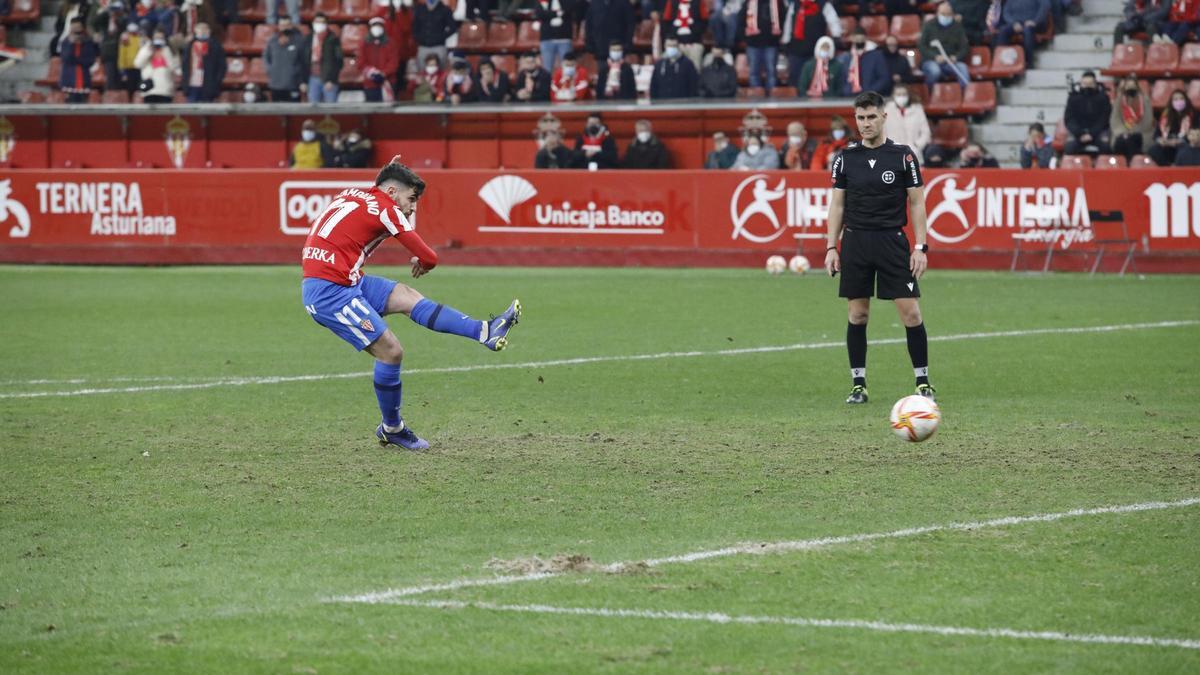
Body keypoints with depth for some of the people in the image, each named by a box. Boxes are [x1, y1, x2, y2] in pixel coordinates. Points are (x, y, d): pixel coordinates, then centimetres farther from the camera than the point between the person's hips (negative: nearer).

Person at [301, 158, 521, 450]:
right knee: (391, 352, -6)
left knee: (407, 297, 5)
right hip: (330, 292, -9)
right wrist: (423, 265, 18)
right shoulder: (384, 208, -7)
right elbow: (428, 258, -5)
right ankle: (391, 429, 9)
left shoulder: (352, 194, 16)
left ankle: (485, 332, -2)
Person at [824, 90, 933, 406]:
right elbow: (837, 204, 9)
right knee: (857, 314, 4)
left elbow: (917, 203, 1)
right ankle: (858, 385, 11)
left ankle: (923, 382, 4)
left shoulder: (903, 156, 0)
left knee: (911, 312, -6)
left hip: (892, 241, -2)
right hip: (855, 241, 2)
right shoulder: (846, 158, 5)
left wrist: (920, 247, -6)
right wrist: (831, 247, 2)